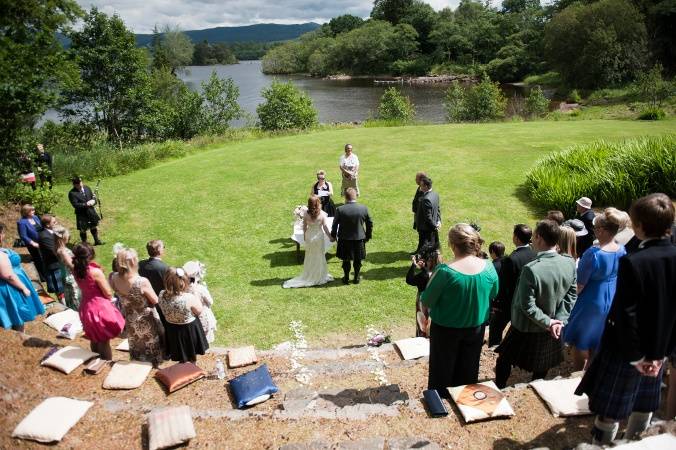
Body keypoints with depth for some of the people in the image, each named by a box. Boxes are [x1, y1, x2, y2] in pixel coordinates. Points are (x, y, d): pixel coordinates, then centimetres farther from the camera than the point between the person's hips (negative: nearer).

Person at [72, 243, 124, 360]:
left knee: (94, 339, 25)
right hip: (100, 308, -7)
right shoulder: (95, 272, -26)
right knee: (104, 341, 9)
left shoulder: (76, 270, -7)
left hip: (86, 308, 7)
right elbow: (108, 294, -17)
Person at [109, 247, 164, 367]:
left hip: (130, 319, 4)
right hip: (146, 320, -4)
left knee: (135, 342, 30)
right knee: (150, 342, 25)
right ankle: (155, 361, 45)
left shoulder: (114, 278, -21)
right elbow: (155, 300, -20)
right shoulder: (142, 282, -36)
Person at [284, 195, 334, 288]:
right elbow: (325, 228, -11)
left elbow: (304, 227, -1)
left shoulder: (306, 214, -10)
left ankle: (309, 276, 26)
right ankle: (319, 276, 23)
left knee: (309, 257, 16)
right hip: (319, 236, -2)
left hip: (309, 236, 2)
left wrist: (305, 236, 15)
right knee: (319, 257, 12)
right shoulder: (322, 214, -16)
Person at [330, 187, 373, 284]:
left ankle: (346, 278, 29)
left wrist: (333, 236, 8)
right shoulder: (364, 208, -11)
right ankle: (356, 278, 29)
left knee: (346, 260, 18)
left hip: (345, 240, -1)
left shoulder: (340, 209, -17)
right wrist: (368, 236, 12)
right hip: (359, 239, 1)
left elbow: (335, 224, -8)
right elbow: (370, 224, -1)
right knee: (357, 260, 18)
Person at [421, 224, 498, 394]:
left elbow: (426, 301, -20)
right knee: (468, 369, 26)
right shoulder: (488, 267, -15)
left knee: (443, 368, 20)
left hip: (446, 329, -4)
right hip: (476, 327, 4)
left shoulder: (445, 271, -30)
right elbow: (493, 294, 2)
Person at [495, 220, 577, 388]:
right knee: (541, 368, 26)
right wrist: (559, 320, -8)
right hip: (552, 330, 5)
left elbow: (527, 306, -26)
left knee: (504, 361, 18)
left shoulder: (531, 269, -31)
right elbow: (571, 295, -5)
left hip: (526, 329, -5)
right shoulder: (570, 264, -13)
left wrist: (548, 322, -14)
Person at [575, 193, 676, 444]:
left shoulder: (633, 262, -27)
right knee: (644, 405, 23)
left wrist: (635, 356, -11)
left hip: (626, 349, -6)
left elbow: (626, 314, -24)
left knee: (610, 409, 8)